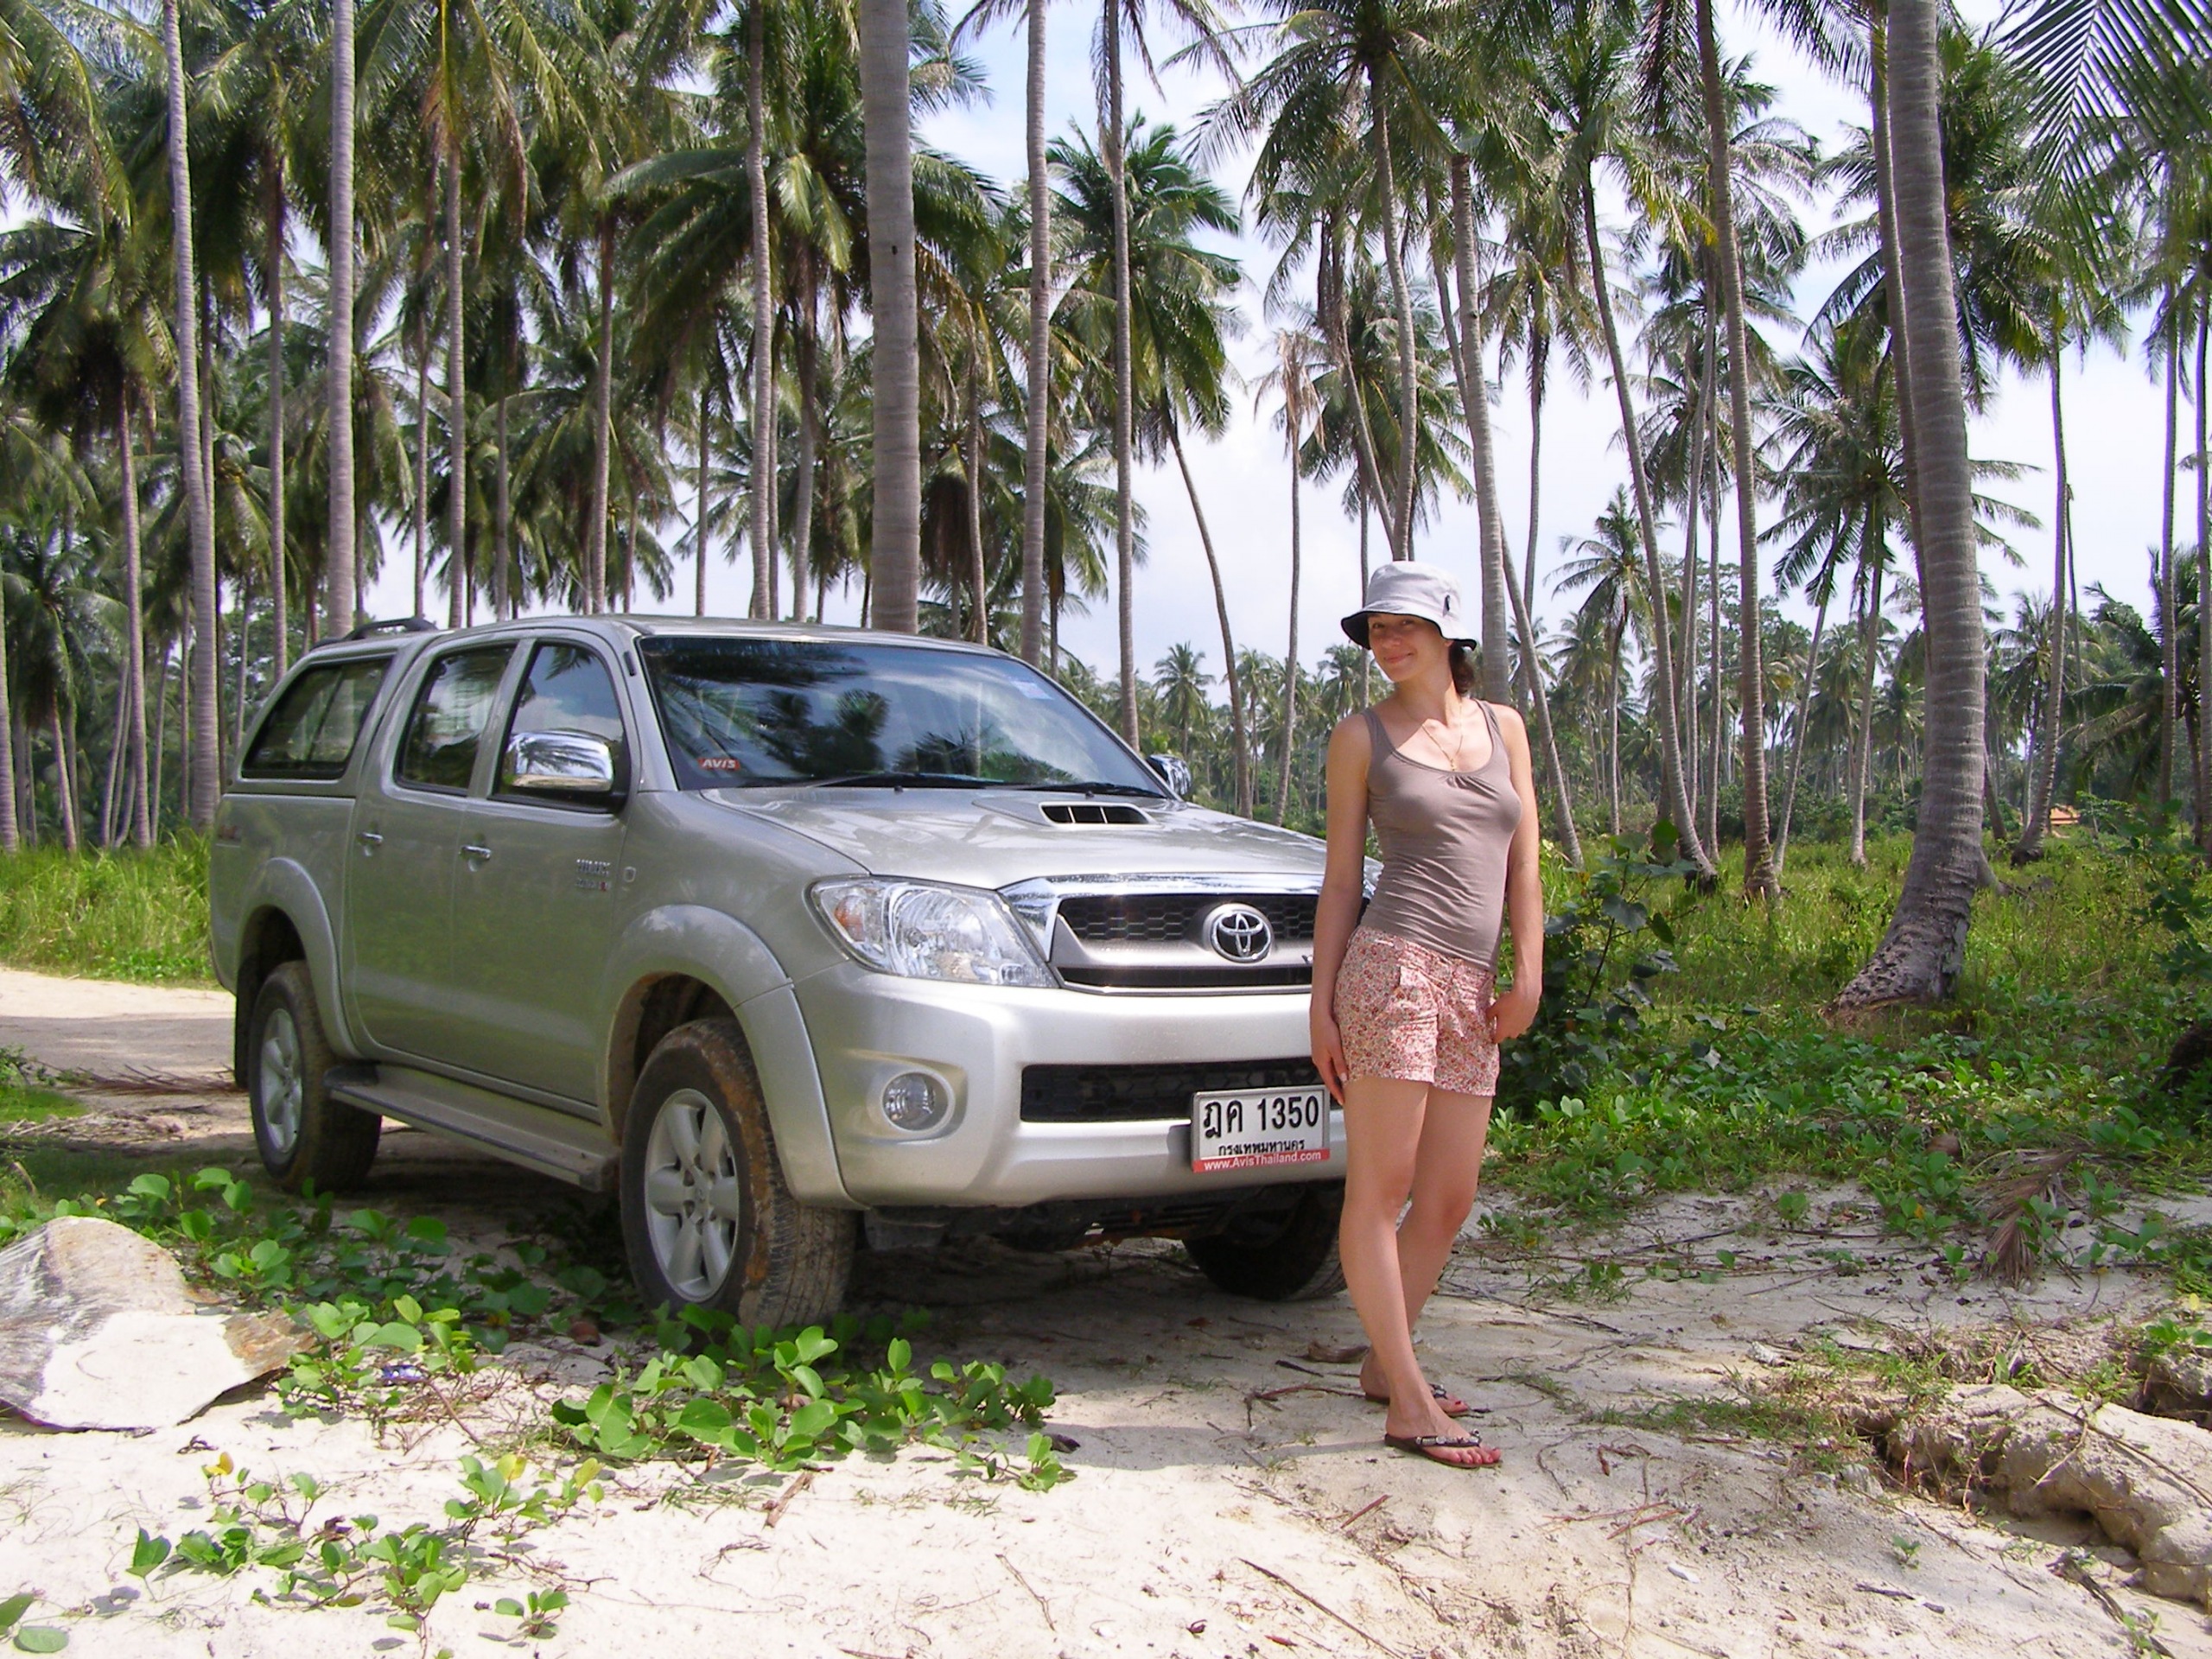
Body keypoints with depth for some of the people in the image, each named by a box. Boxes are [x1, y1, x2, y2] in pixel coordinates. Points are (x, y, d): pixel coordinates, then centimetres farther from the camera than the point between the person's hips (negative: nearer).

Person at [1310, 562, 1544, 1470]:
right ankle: (1410, 1405, -2)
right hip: (1394, 965, -5)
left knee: (1447, 1201, 10)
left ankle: (1383, 1364, 26)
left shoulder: (1502, 727, 17)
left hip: (1471, 989, 5)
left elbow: (1524, 866, 14)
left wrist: (1528, 972, 2)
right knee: (1379, 1188, -5)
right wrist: (1323, 1004, 0)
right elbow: (1341, 880, 5)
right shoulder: (1361, 737, 6)